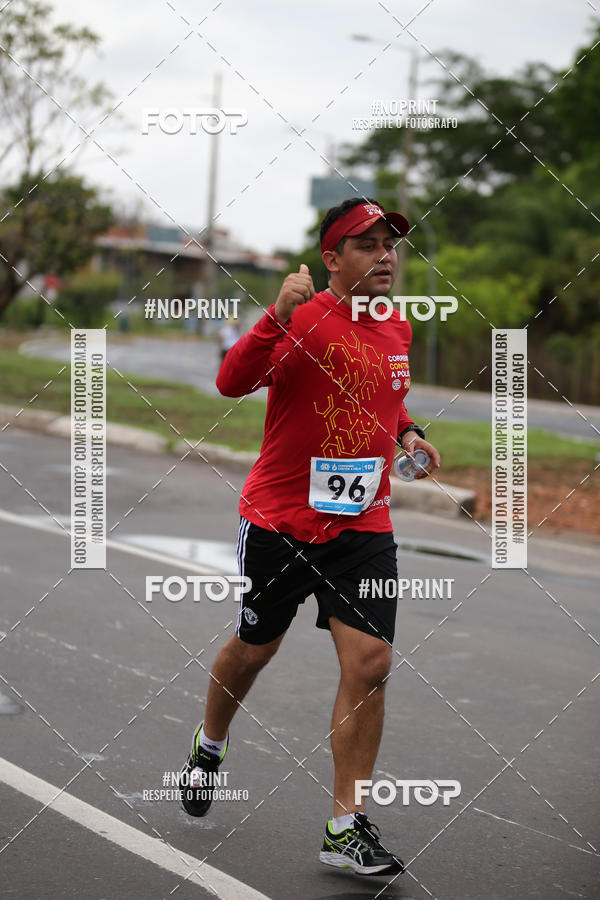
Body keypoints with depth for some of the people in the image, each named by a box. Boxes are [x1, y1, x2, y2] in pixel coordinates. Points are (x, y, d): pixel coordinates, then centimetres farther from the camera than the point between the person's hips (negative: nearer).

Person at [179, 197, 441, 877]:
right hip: (280, 521, -4)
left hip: (364, 526, 4)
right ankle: (209, 745, 45)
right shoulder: (305, 319, -14)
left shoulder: (398, 330, 7)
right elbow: (232, 382, -29)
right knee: (253, 649, 13)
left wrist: (407, 433, 10)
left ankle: (346, 828, 0)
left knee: (369, 664, -7)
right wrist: (278, 317, -41)